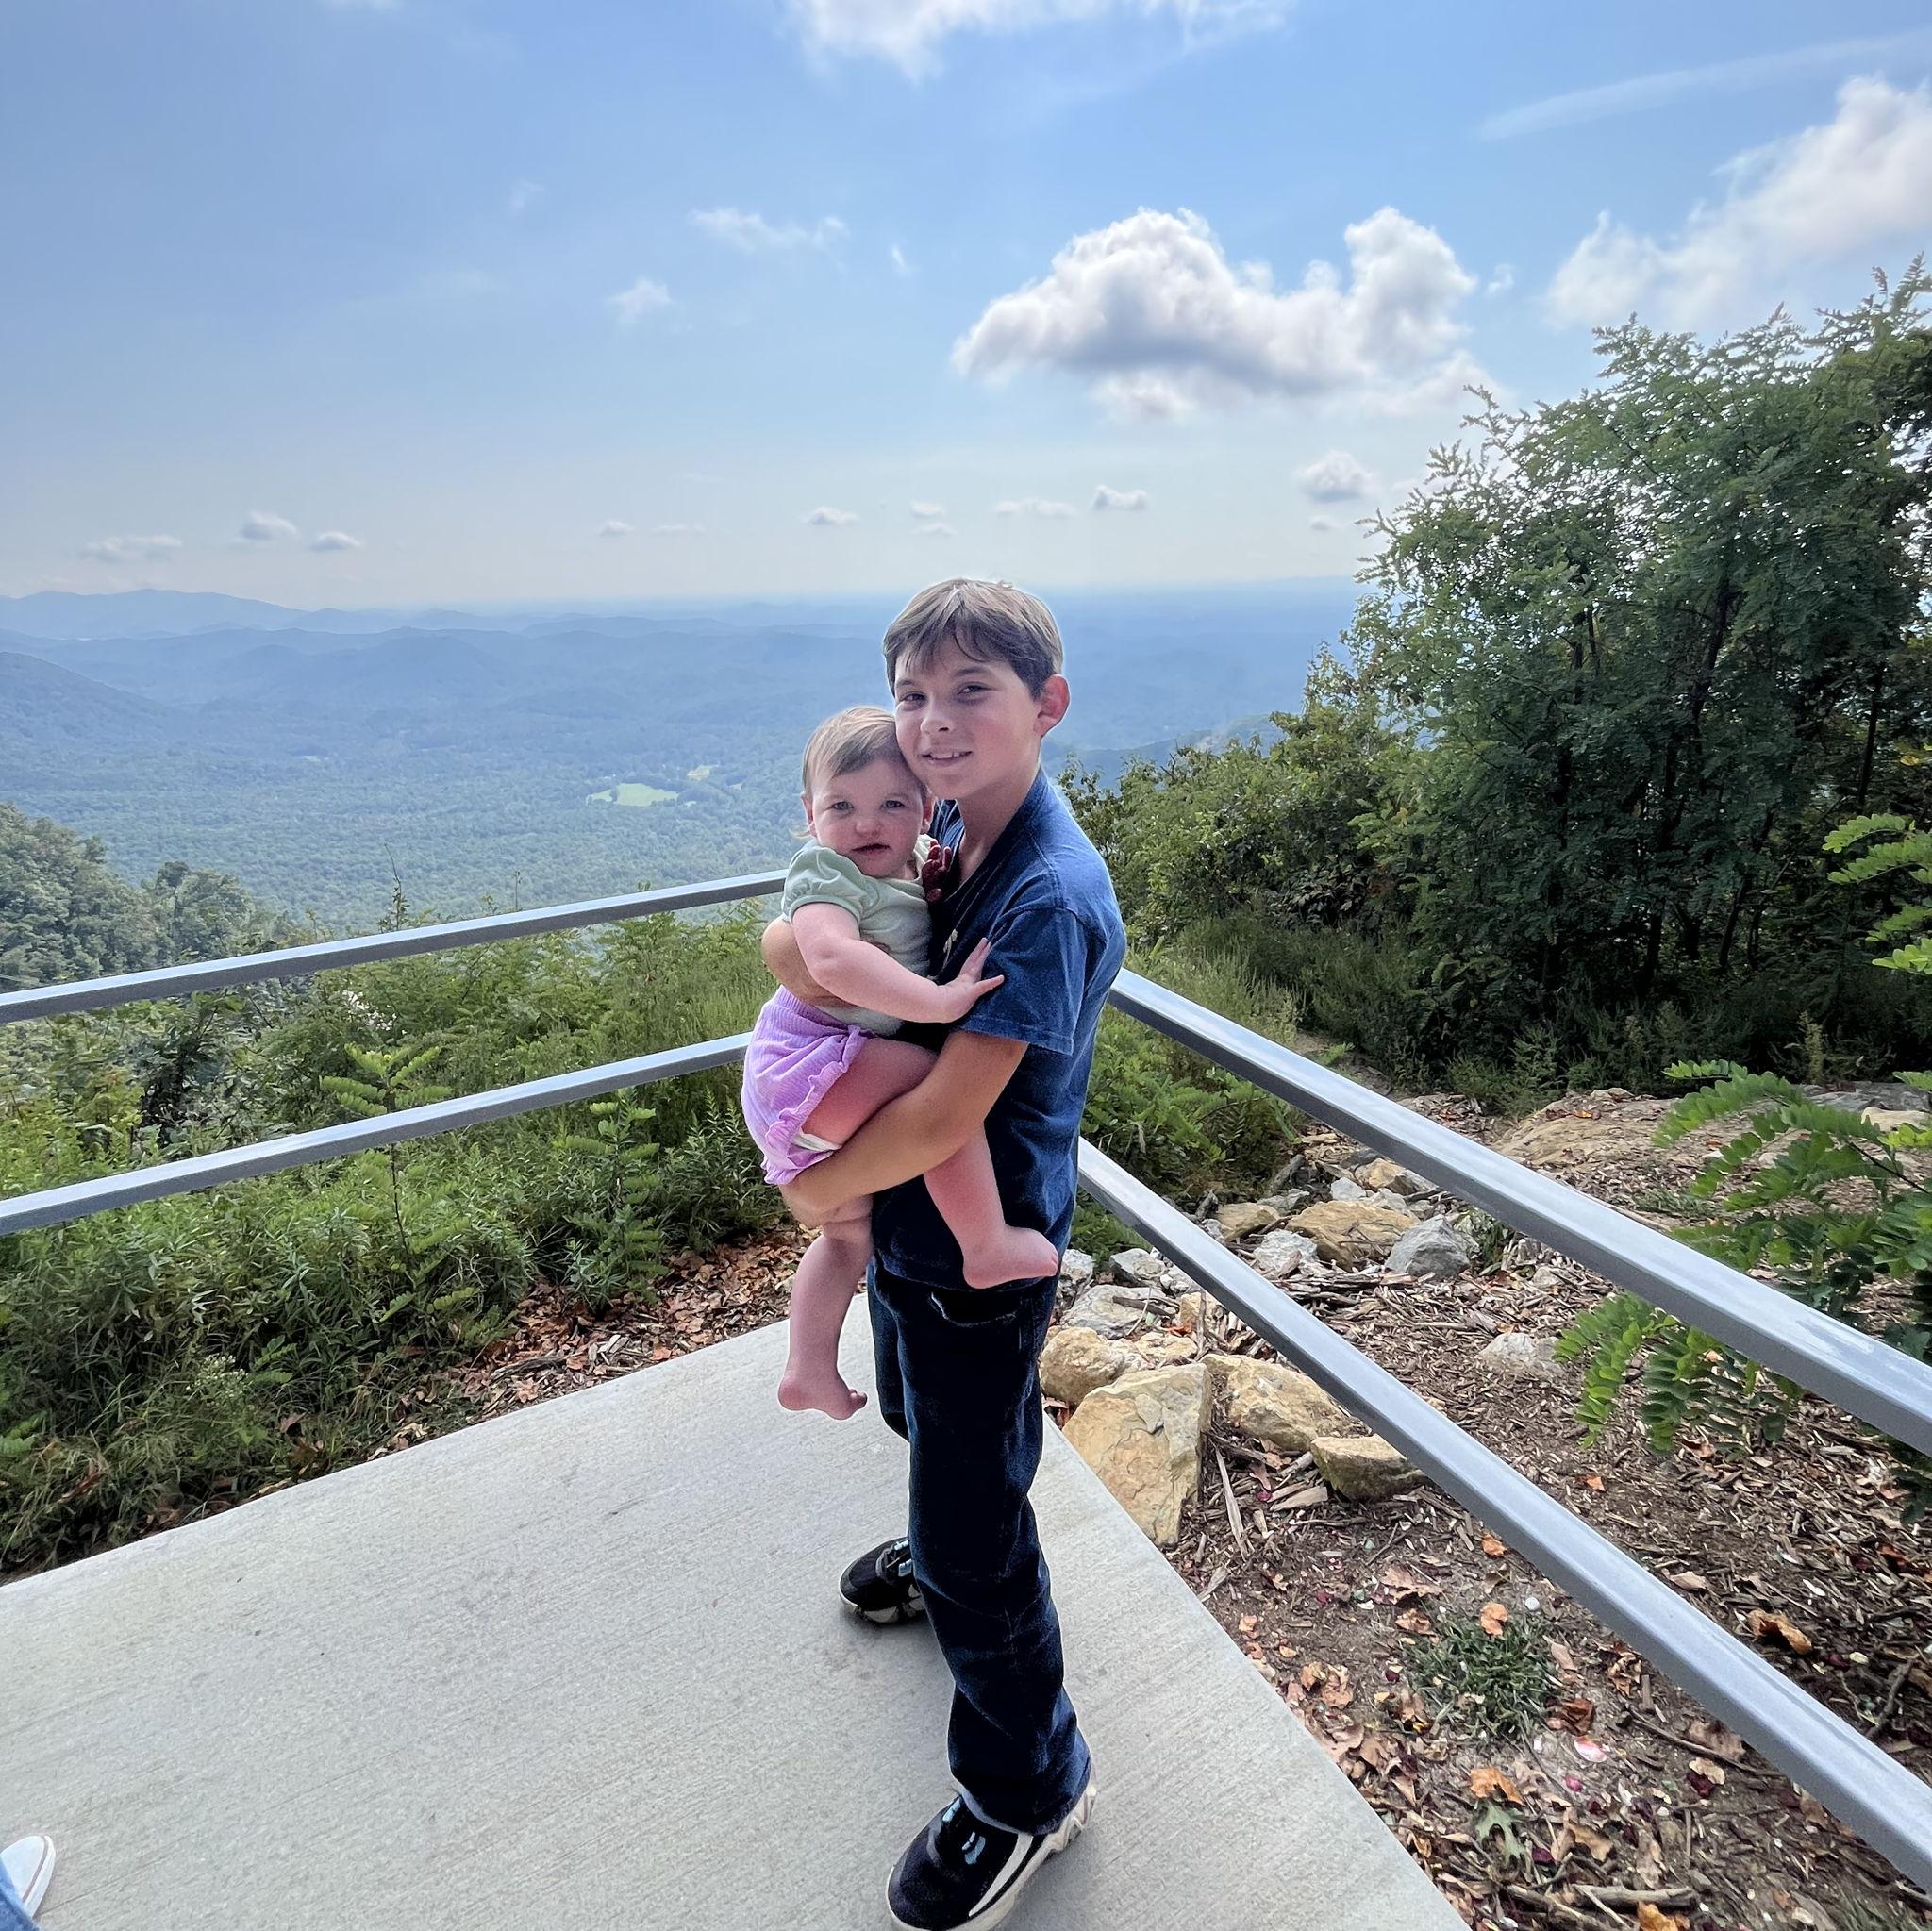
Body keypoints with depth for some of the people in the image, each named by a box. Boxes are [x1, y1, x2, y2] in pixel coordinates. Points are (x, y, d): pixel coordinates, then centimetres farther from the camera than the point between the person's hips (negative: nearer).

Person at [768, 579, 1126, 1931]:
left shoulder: (1049, 896, -31)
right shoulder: (947, 840, -3)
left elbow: (944, 1118, -32)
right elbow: (797, 928, 8)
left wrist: (818, 1188, -14)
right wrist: (802, 945, -16)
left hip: (981, 1256, -8)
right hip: (910, 1220, 9)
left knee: (976, 1535, 9)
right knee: (925, 1425, 33)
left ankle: (1030, 1794, 36)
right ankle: (942, 1552, 66)